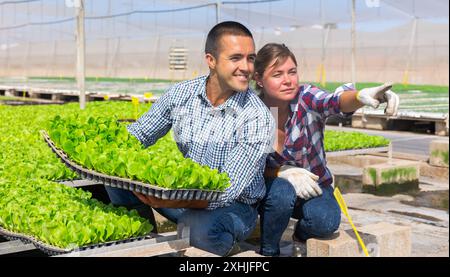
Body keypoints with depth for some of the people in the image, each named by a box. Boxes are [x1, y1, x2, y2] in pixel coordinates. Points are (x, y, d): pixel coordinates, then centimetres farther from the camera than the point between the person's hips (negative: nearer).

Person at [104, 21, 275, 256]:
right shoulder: (180, 94, -7)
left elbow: (227, 191, -26)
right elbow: (138, 134, 5)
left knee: (203, 229, -38)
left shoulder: (257, 118, -21)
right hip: (182, 191, 4)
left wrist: (167, 201, -41)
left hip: (233, 206, -4)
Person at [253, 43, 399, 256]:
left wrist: (360, 96, -63)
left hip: (314, 186, 0)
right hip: (271, 187, 0)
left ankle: (301, 234, 6)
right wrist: (284, 172, -27)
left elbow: (335, 102, -40)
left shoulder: (305, 98, -18)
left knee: (326, 219, -30)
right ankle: (268, 251, -7)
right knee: (282, 192, -35)